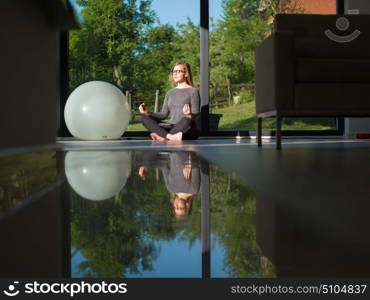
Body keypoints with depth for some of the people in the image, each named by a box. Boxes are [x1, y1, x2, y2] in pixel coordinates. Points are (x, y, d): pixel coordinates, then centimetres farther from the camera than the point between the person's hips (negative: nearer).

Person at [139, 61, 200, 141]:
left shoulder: (193, 91, 2)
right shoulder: (170, 93, 19)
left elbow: (195, 115, -5)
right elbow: (164, 114, 16)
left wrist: (189, 115, -28)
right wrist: (148, 112, 1)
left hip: (188, 132, -5)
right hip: (172, 127, 5)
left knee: (186, 120, -39)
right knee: (145, 118, -15)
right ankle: (171, 136, -39)